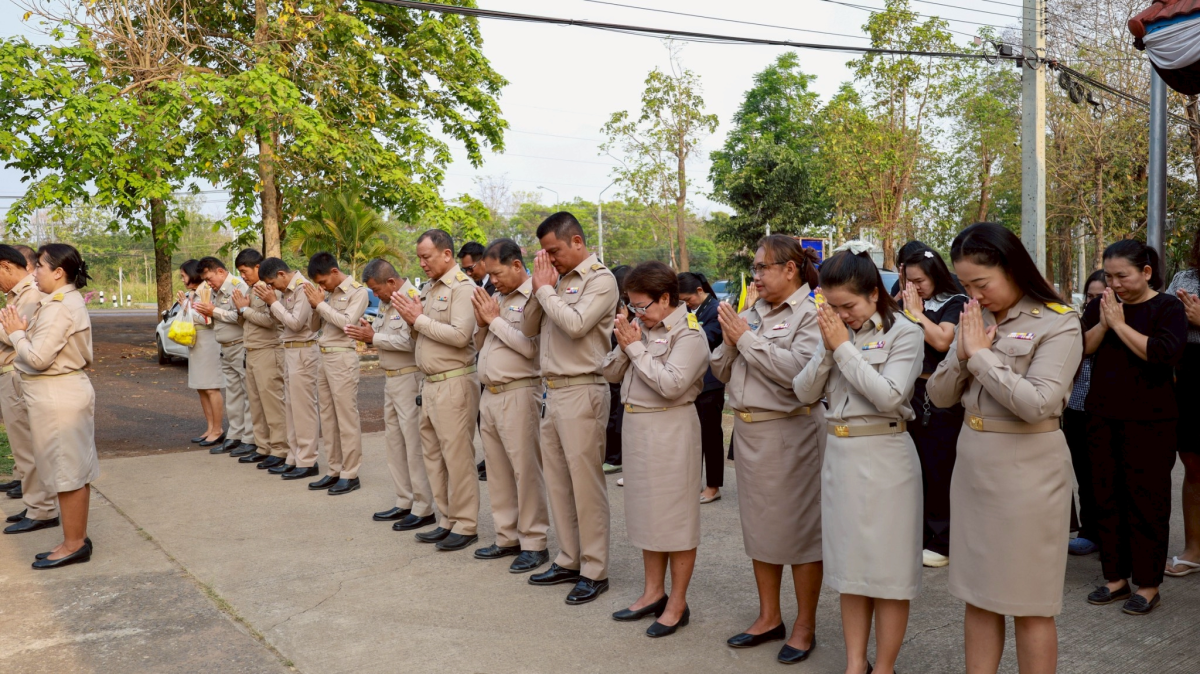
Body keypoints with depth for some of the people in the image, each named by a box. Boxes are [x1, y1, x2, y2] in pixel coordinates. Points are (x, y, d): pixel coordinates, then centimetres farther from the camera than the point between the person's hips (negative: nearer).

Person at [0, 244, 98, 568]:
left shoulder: (59, 307, -19)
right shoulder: (67, 301, 13)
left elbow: (38, 358, -22)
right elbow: (48, 350, 13)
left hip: (58, 398, -10)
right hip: (64, 393, 10)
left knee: (68, 471, -1)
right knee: (75, 470, 14)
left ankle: (73, 544, 8)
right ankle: (77, 538, 23)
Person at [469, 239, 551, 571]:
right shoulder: (496, 298, 16)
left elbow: (530, 346, -21)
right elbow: (480, 344, 22)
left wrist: (494, 319, -12)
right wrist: (482, 323, 2)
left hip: (518, 394, -8)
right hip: (489, 394, 9)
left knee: (525, 469, -5)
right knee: (498, 469, 13)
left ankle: (533, 543, 5)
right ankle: (507, 537, 24)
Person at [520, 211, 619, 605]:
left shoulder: (600, 279, -7)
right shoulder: (558, 279, 15)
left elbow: (575, 324, -22)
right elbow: (529, 329, 15)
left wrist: (546, 288, -10)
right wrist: (539, 288, 1)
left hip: (581, 392, -8)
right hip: (553, 391, 8)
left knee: (586, 483, -3)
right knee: (557, 481, 13)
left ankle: (594, 571, 7)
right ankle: (568, 561, 25)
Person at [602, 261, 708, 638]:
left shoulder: (688, 334, -12)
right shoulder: (640, 326, 8)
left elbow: (671, 385, -24)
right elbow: (610, 373, 10)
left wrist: (636, 347, -17)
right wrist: (623, 345, -8)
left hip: (670, 430, -8)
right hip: (636, 426, 8)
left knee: (675, 516, 1)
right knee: (646, 512, 16)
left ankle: (677, 604, 13)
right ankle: (654, 593, 29)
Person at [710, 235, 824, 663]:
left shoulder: (812, 313, -9)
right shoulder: (751, 313, 10)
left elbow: (797, 370, -24)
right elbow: (721, 373, 11)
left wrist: (747, 339, -17)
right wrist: (729, 342, -8)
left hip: (790, 431, -7)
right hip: (748, 430, 7)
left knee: (800, 528, 4)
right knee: (760, 527, 15)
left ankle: (805, 626, 19)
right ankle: (769, 618, 29)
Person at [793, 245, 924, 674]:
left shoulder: (904, 331, -8)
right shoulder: (834, 331, 7)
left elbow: (889, 396, -20)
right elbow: (804, 393, 4)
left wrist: (844, 347, -16)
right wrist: (827, 349, -10)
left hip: (884, 457, -6)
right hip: (839, 454, 6)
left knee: (888, 566, 3)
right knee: (850, 563, 13)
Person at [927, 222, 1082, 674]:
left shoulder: (1057, 323, -9)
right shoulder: (976, 320, 7)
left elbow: (1037, 403, -22)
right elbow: (939, 396, 7)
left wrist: (982, 355, -15)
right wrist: (962, 354, -10)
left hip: (1026, 469, -6)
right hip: (972, 463, 6)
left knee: (1029, 605, 5)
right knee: (978, 595, 13)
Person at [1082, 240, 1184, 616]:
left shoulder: (1167, 307, -4)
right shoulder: (1100, 305, 8)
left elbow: (1167, 353, -20)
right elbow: (1079, 349, -1)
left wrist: (1120, 324, -18)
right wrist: (1103, 323, -15)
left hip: (1149, 421, -5)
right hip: (1103, 416, 5)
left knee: (1146, 500, 1)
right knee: (1107, 497, 9)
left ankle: (1149, 584, 13)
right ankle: (1116, 577, 21)